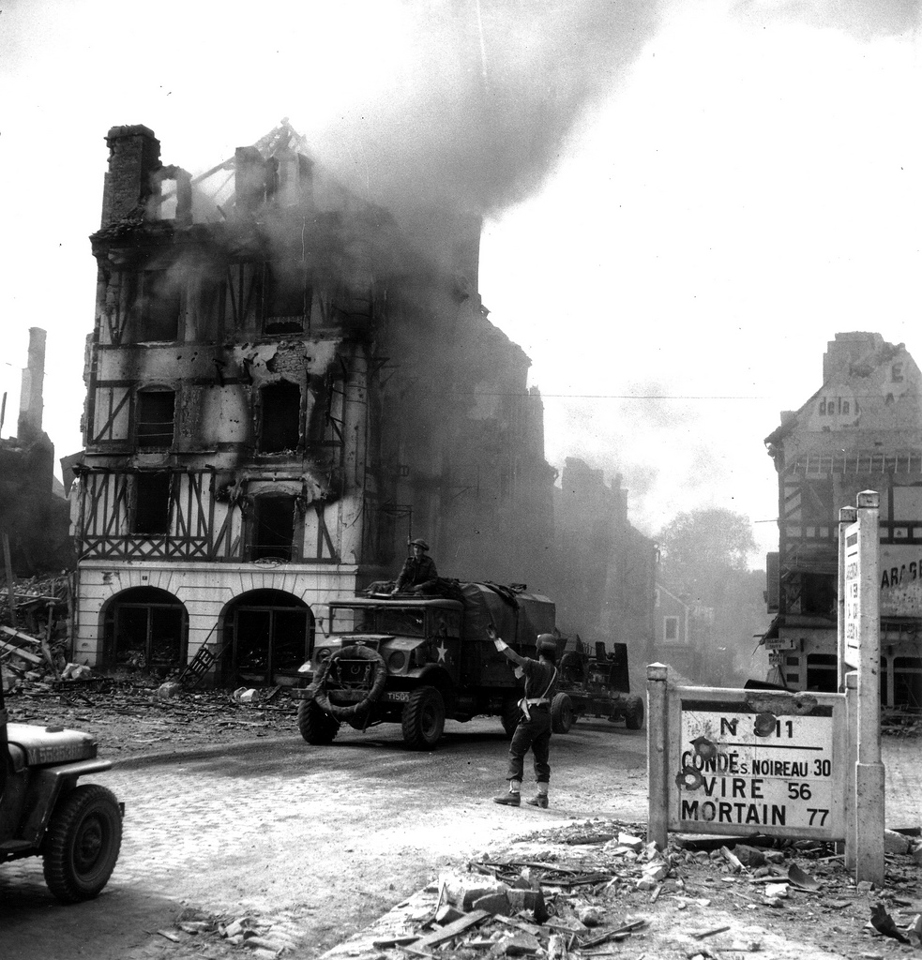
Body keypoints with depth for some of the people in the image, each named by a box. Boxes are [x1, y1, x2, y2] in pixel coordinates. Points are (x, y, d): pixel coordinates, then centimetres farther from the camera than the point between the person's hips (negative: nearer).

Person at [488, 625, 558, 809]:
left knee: (516, 752, -1)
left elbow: (514, 657, -19)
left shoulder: (536, 666, -15)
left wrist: (496, 640, -18)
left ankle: (514, 792, -6)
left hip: (532, 715, -7)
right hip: (546, 715, 7)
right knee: (541, 756, 12)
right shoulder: (553, 669, 8)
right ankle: (542, 795, 12)